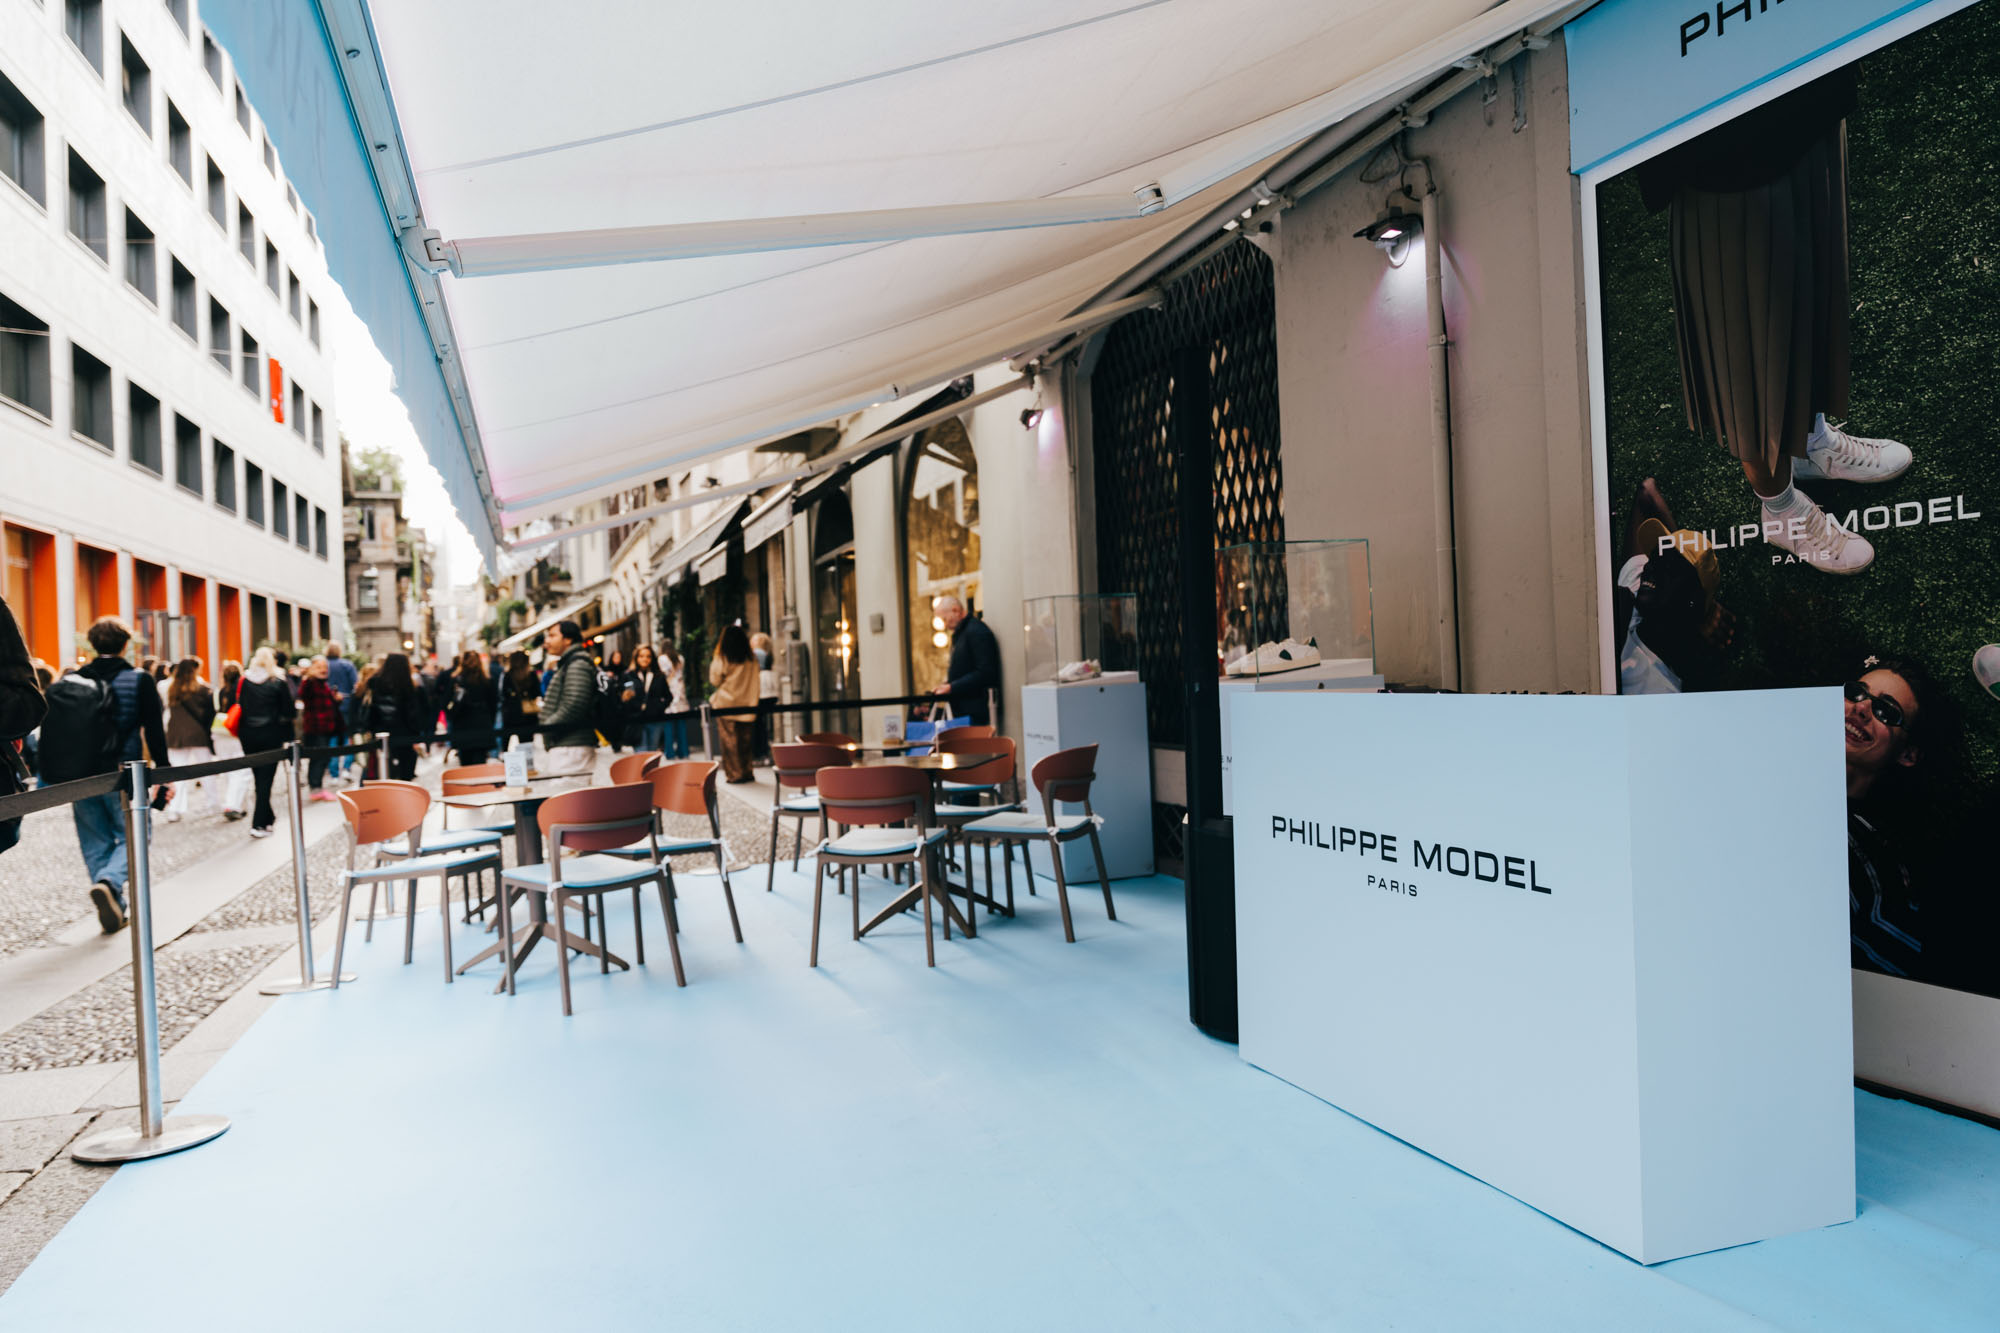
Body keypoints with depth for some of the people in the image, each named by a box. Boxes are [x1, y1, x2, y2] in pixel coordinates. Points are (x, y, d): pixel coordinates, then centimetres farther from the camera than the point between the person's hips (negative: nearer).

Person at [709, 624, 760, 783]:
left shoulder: (723, 659, -10)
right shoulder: (752, 658, 1)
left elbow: (714, 680, 0)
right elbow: (754, 682, 9)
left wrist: (715, 657, 5)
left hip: (726, 704, -4)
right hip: (746, 704, 4)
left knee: (730, 740, 1)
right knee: (744, 740, 11)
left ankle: (734, 774, 0)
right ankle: (746, 772, 14)